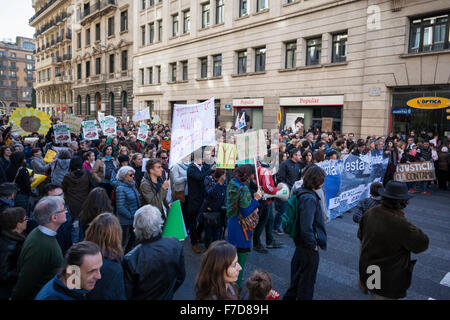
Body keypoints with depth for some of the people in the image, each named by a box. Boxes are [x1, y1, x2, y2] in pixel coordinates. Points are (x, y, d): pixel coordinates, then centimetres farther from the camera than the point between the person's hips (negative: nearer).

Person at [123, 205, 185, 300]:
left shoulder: (130, 259, -32)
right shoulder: (175, 244, -24)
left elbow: (128, 294, -18)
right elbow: (181, 277, -8)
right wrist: (169, 292, 8)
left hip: (142, 298, -2)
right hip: (167, 297, 2)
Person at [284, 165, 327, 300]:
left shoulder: (302, 192, 2)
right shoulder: (309, 198, -28)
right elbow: (306, 227, -31)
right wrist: (313, 245, -17)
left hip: (300, 241, 10)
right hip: (308, 245, -10)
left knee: (298, 271, 25)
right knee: (308, 276, 10)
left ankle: (290, 296, 43)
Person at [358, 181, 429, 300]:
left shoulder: (369, 213, -9)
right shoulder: (400, 224, -31)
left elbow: (361, 235, 6)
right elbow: (422, 244, -15)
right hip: (387, 280, -7)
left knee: (375, 295, 29)